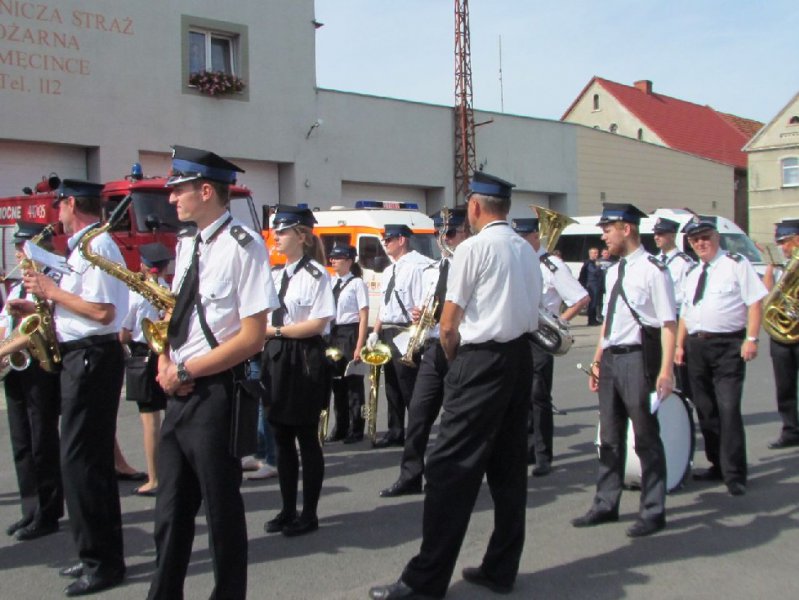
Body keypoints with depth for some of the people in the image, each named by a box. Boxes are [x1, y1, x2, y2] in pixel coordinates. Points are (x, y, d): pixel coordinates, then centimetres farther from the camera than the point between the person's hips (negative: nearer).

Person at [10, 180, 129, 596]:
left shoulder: (96, 247, -14)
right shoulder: (85, 246, 17)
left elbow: (103, 312, -23)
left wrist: (51, 290, -13)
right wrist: (39, 307, 13)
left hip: (91, 359, -10)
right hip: (83, 358, 10)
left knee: (80, 460, -6)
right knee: (90, 459, 15)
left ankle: (102, 562, 2)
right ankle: (99, 555, 25)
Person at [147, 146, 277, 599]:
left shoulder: (243, 246, -13)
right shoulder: (186, 244, 12)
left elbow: (253, 337, -17)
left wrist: (185, 370, -15)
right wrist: (166, 363, 2)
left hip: (215, 392, -7)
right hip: (180, 392, 7)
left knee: (222, 508, 6)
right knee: (171, 510, 14)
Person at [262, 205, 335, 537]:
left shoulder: (315, 273, -8)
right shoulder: (275, 275, 14)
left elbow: (318, 324, -15)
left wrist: (277, 330, -11)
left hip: (305, 359, -7)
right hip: (275, 358, 8)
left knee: (306, 437, 1)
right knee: (282, 437, 11)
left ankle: (309, 513, 12)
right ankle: (288, 510, 22)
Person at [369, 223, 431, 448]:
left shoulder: (417, 266, -13)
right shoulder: (389, 271, 18)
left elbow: (422, 306, -18)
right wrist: (375, 332, 13)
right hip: (387, 334, 9)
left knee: (409, 387, -4)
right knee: (391, 385, 15)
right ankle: (395, 432, 25)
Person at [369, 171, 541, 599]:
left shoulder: (474, 248, -10)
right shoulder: (526, 250, 13)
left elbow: (448, 327, -10)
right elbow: (531, 314, 15)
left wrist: (456, 363, 8)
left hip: (481, 361, -8)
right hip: (520, 357, 8)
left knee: (451, 469, -6)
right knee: (508, 465, 12)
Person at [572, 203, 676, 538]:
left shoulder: (652, 270, -12)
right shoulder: (613, 272, 13)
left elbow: (668, 324, -15)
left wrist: (665, 372, -21)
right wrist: (597, 360, 18)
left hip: (638, 358, -8)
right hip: (611, 357, 8)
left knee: (646, 437, 3)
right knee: (610, 436, 15)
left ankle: (652, 511, 16)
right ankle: (606, 504, 28)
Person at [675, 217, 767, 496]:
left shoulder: (736, 264, -2)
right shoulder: (692, 274, 17)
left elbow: (755, 302, -8)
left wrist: (751, 339, -16)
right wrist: (680, 345, 10)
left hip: (728, 345, -7)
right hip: (696, 346, 7)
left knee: (728, 410, -11)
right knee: (706, 410, 11)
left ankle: (734, 475, -4)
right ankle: (717, 465, 24)